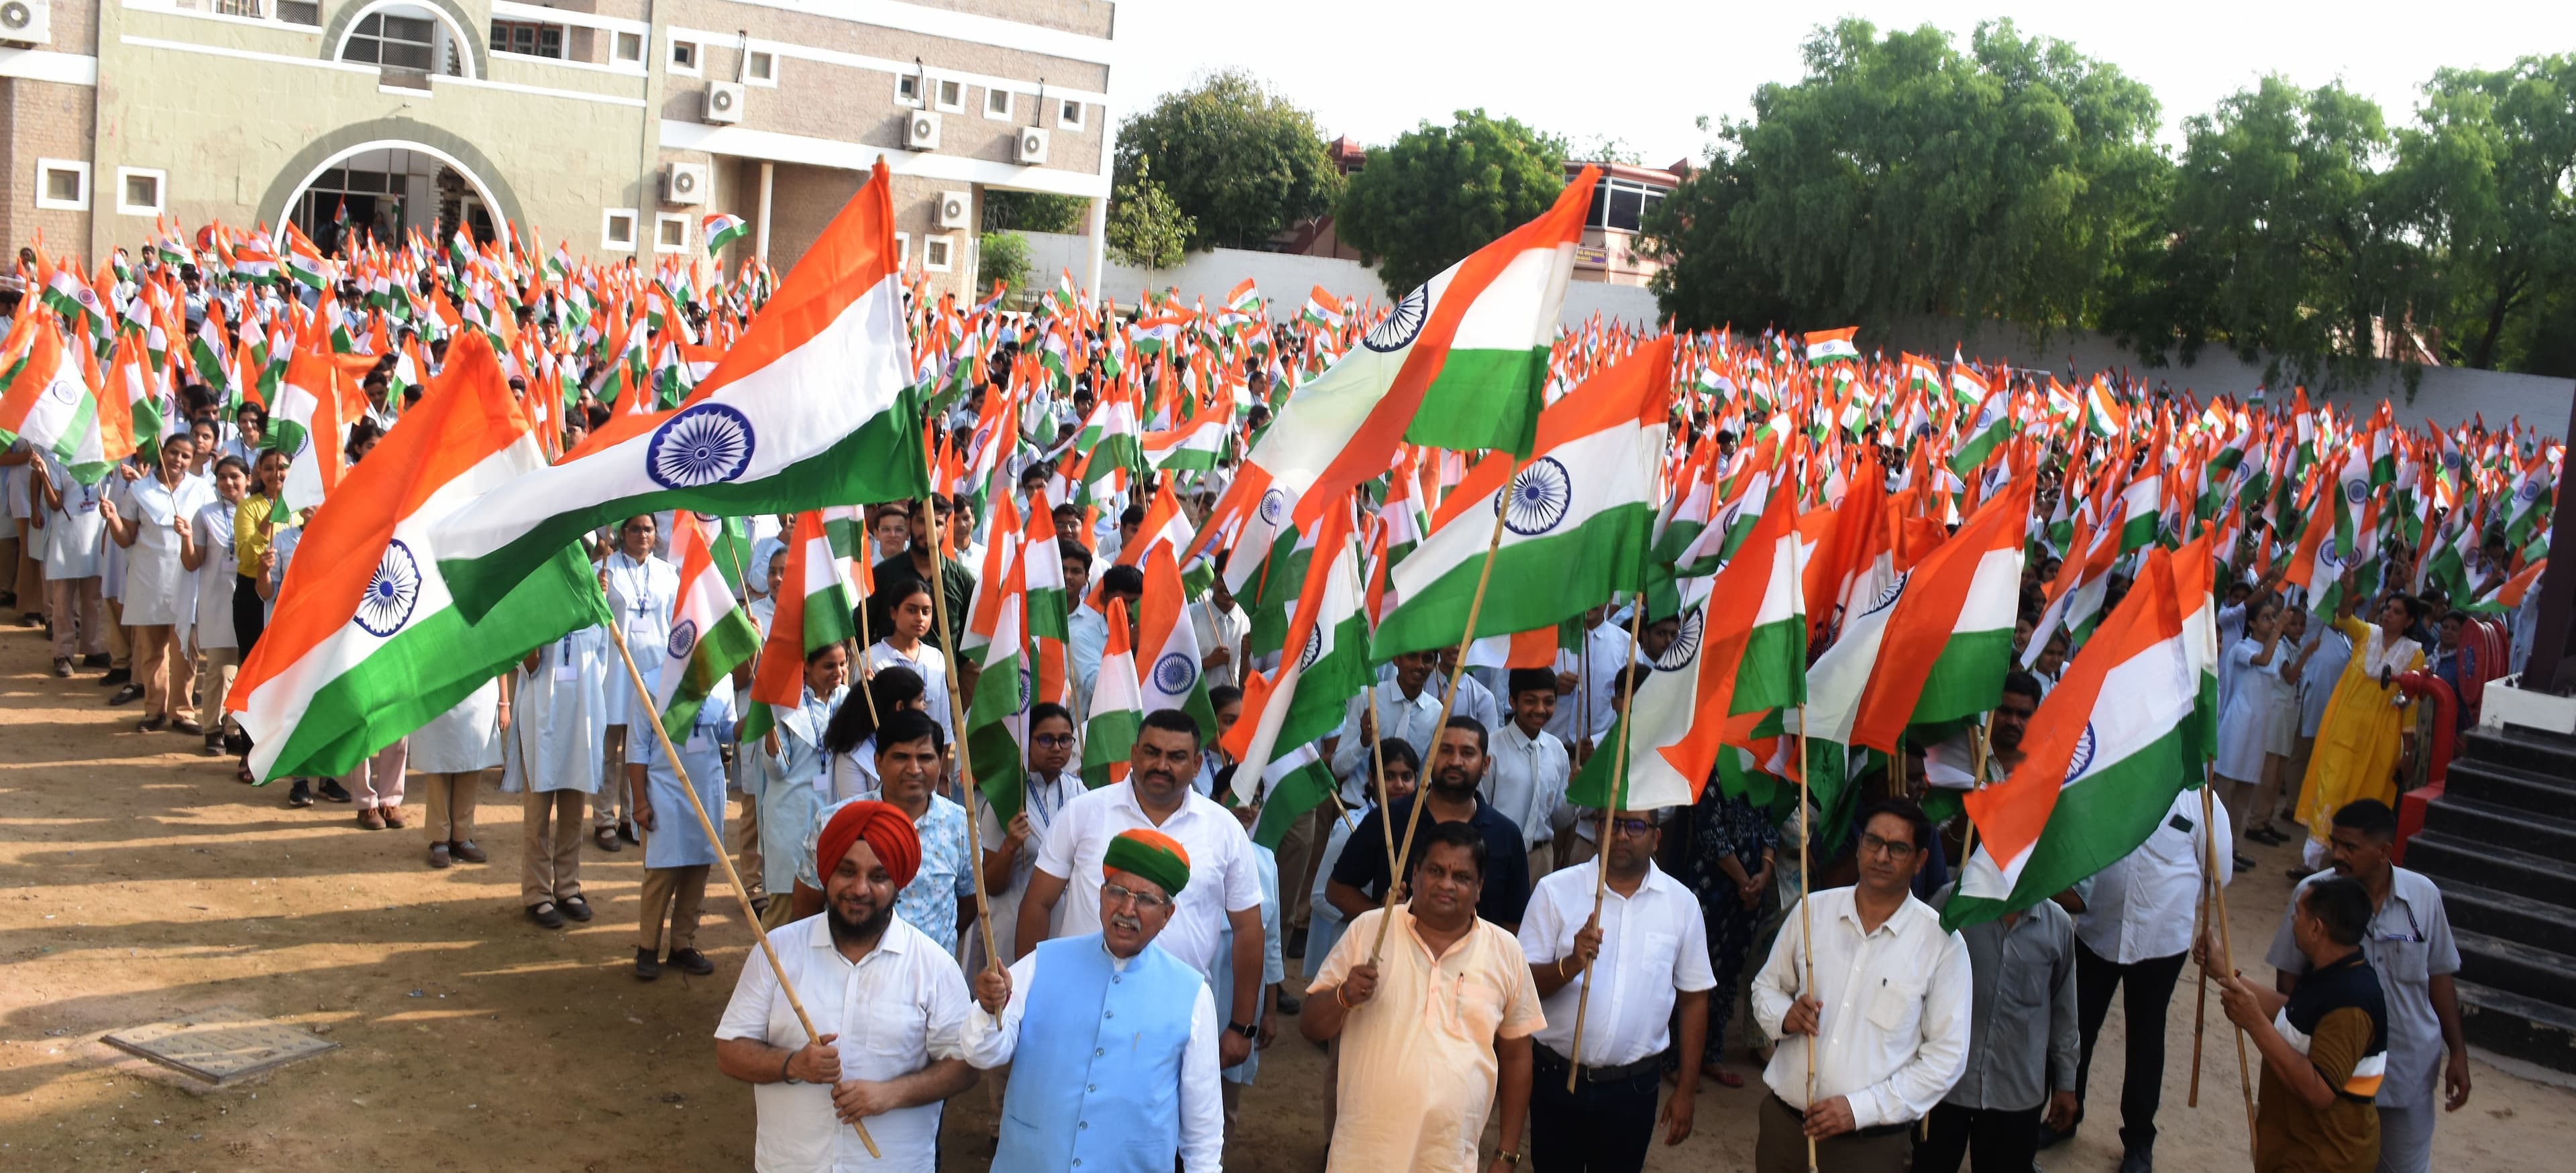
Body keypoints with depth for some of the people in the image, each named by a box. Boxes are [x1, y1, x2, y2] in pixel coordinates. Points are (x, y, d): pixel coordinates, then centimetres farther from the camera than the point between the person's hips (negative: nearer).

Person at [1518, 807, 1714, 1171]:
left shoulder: (1681, 903, 0)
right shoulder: (1555, 891, -5)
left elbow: (1694, 998, 5)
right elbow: (1523, 985, -8)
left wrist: (1686, 1090, 4)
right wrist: (1571, 965, -28)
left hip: (1634, 1087, 1)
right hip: (1557, 1080, -1)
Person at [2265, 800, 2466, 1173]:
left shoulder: (2423, 896, -6)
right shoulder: (2313, 893, -13)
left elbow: (2439, 975, 5)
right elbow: (2288, 977, -4)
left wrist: (2458, 1053, 6)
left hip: (2409, 1070, 2)